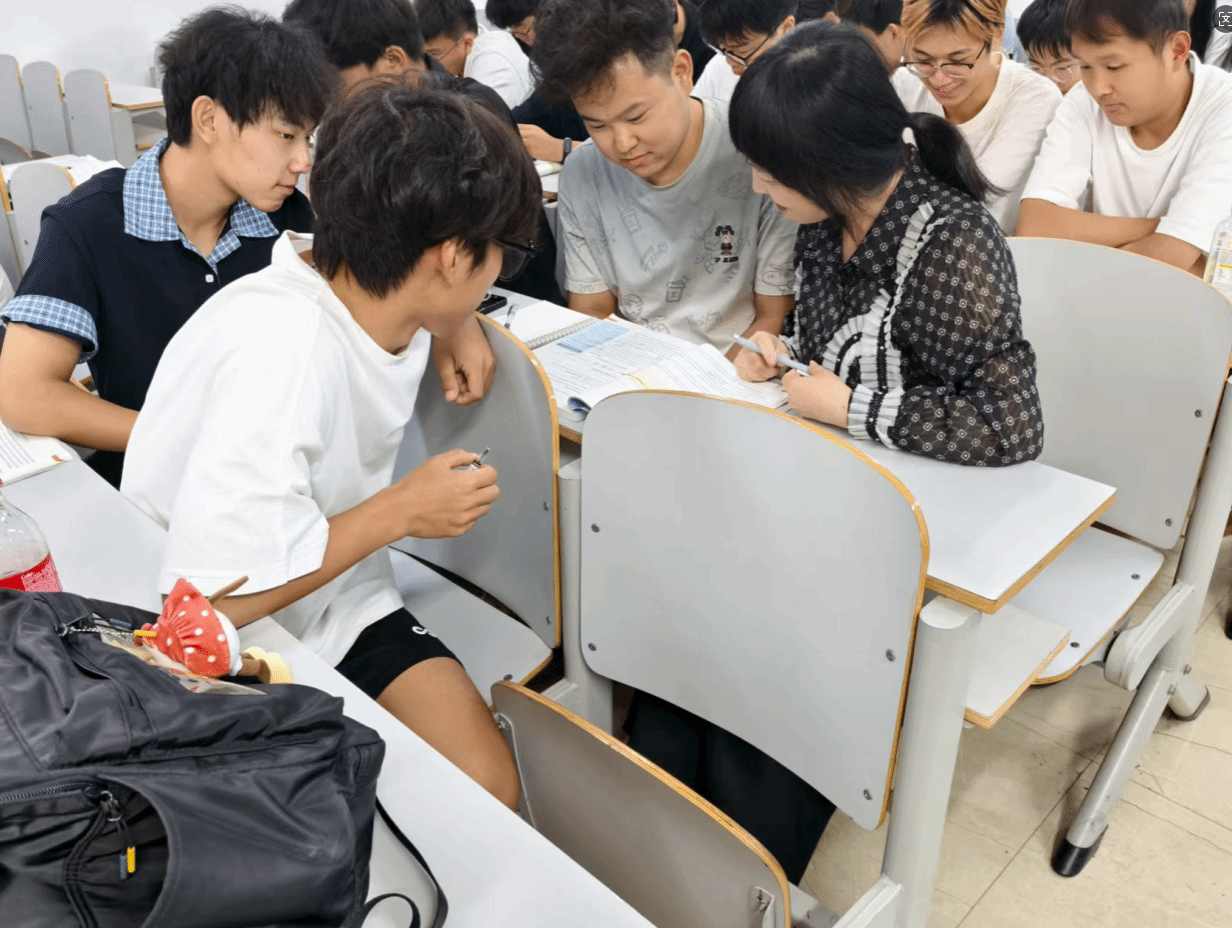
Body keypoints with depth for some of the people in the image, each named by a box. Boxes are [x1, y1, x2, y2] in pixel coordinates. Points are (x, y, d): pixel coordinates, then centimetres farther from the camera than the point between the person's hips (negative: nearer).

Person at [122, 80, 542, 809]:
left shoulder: (372, 284, -7)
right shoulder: (280, 353, -31)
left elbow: (440, 299, 20)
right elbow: (216, 597, -32)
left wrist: (459, 328, -4)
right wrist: (400, 511, -21)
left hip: (340, 601, 6)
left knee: (489, 788, -10)